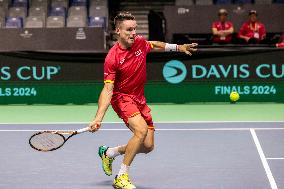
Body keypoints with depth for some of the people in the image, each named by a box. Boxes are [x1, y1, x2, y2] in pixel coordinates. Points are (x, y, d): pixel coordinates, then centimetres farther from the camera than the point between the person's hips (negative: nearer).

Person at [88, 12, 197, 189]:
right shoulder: (112, 58, -23)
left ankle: (109, 152, 28)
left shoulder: (140, 42, -4)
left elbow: (153, 45, 22)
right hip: (122, 97, -7)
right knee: (141, 130, -31)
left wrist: (178, 47, 17)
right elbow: (108, 90, -25)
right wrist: (98, 118, -35)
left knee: (148, 146, 3)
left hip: (139, 99, 7)